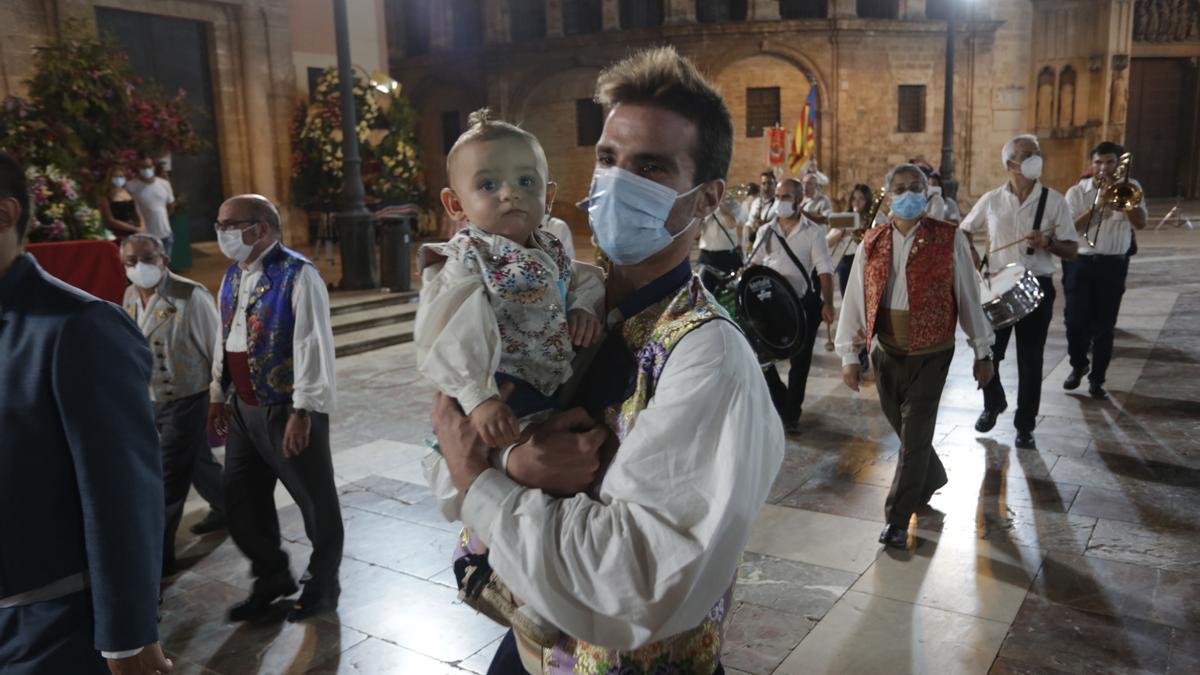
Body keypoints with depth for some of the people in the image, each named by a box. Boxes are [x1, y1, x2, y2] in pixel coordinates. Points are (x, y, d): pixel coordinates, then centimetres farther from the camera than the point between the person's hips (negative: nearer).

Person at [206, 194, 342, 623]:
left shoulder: (297, 275, -15)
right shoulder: (233, 275, 11)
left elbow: (312, 346, -20)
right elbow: (224, 338, 18)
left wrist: (303, 411, -22)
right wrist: (218, 395, 19)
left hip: (287, 408, -8)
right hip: (243, 408, 8)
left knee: (315, 502, 6)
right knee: (241, 500, 15)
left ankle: (322, 587, 25)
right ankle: (271, 578, 35)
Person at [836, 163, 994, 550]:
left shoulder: (949, 240, -5)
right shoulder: (872, 243, 2)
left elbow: (968, 297, 0)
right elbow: (855, 299, 2)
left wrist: (982, 352, 3)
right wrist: (850, 355, -1)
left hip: (930, 355, -3)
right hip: (886, 353, 3)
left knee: (914, 436, -2)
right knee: (906, 429, 17)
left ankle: (897, 520, 8)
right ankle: (932, 478, 45)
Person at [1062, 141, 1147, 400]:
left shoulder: (1129, 187, 5)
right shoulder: (1077, 192, 1)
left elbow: (1140, 222, -9)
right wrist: (1096, 205, -18)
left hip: (1113, 265, 0)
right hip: (1080, 263, 0)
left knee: (1104, 325, 2)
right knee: (1075, 321, 0)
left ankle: (1097, 380, 12)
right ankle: (1078, 366, 26)